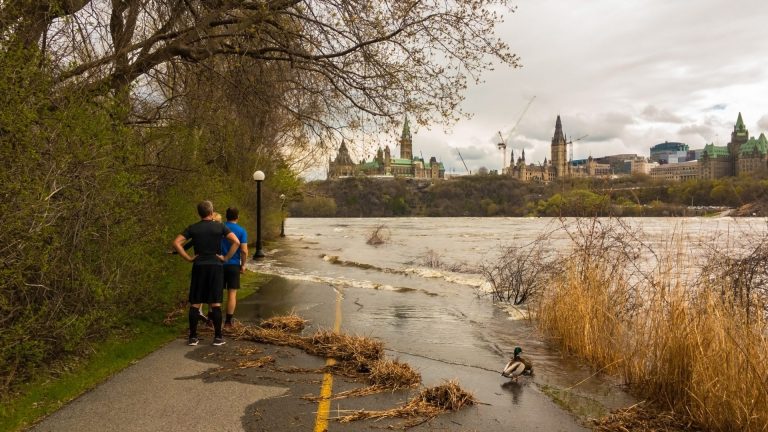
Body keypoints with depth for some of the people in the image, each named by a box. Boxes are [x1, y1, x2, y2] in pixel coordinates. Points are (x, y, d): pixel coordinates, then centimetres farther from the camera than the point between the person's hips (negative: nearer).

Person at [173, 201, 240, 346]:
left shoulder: (192, 228, 3)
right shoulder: (220, 227, -1)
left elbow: (176, 243, -5)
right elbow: (236, 242, -11)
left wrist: (188, 258, 0)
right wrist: (226, 258, -4)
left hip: (199, 267, 1)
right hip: (216, 267, -1)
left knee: (195, 303, 6)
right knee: (215, 303, 2)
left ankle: (193, 337, 9)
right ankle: (218, 337, 5)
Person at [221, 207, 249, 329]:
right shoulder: (241, 231, -6)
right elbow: (244, 251, -12)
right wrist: (243, 264, 1)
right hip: (234, 265, -2)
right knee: (232, 294, 4)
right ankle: (228, 322, 6)